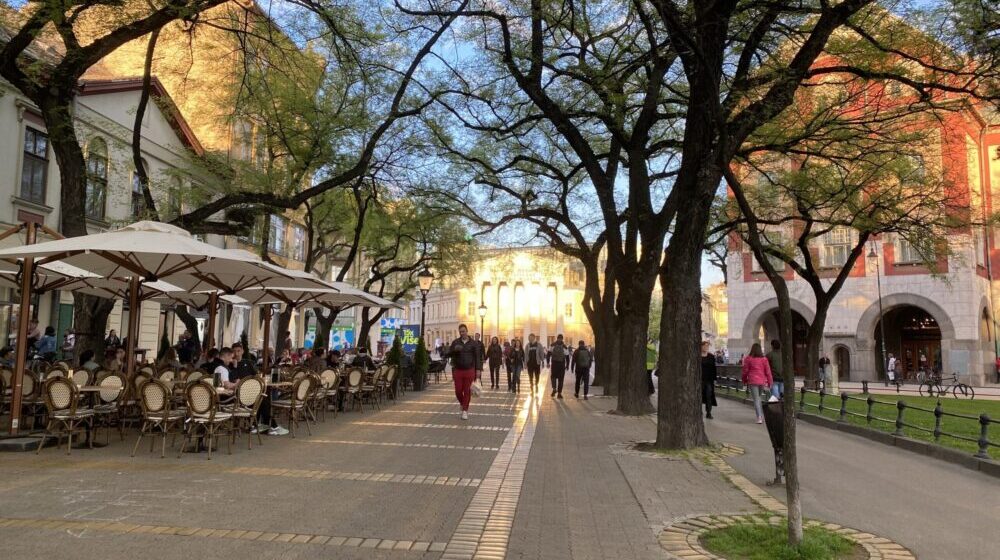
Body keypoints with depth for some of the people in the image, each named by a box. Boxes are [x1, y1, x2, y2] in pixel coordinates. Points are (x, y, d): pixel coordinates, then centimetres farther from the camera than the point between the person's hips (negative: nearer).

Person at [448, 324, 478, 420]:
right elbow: (449, 354, 3)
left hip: (469, 370, -1)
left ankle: (465, 410, 10)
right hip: (457, 370, 1)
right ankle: (462, 404, 32)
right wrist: (454, 349, -18)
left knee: (467, 391, 0)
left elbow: (477, 357, 3)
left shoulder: (473, 343, 1)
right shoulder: (455, 342, 4)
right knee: (458, 390, 3)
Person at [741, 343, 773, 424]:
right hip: (762, 381, 2)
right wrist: (769, 382, 9)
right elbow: (768, 371, 2)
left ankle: (759, 417, -9)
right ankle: (762, 415, 18)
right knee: (758, 397, 19)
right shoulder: (764, 359, 0)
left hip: (753, 381, -2)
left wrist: (744, 381, 14)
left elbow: (745, 371, 1)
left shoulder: (748, 359, -4)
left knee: (756, 399, 0)